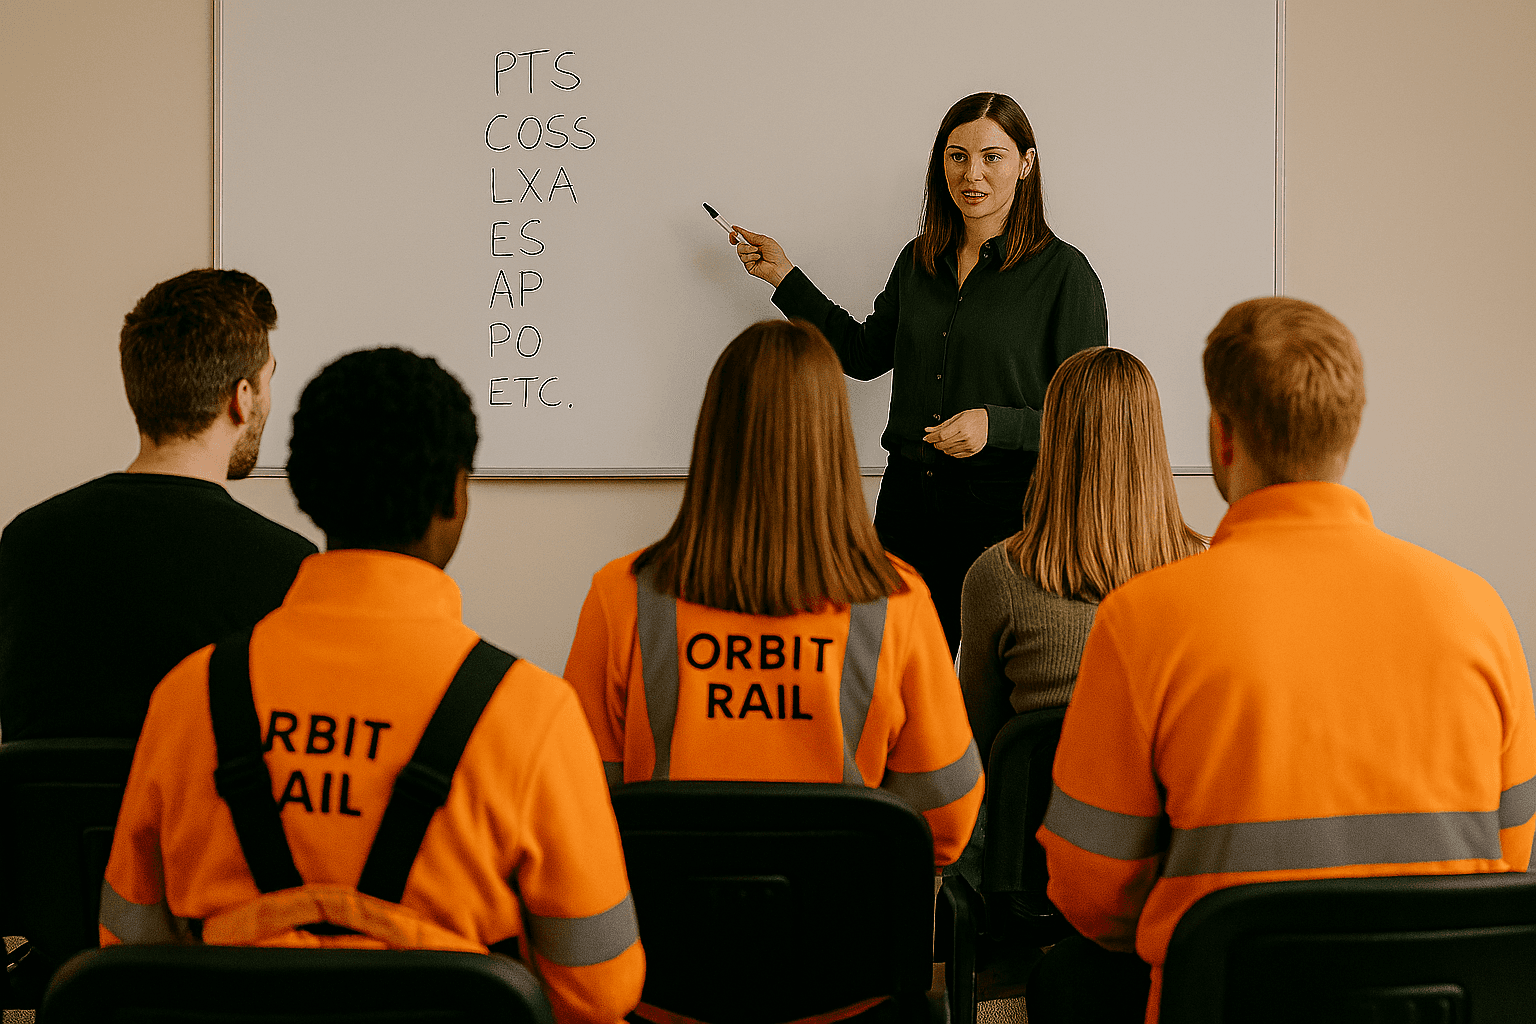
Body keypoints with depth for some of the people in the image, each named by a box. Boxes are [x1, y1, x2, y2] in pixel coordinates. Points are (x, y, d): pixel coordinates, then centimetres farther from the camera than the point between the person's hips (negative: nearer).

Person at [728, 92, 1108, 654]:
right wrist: (785, 277, 22)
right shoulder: (919, 260, 10)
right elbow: (865, 353, 24)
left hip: (1006, 508, -4)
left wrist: (996, 424, -20)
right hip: (909, 500, 5)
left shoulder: (1063, 272, -6)